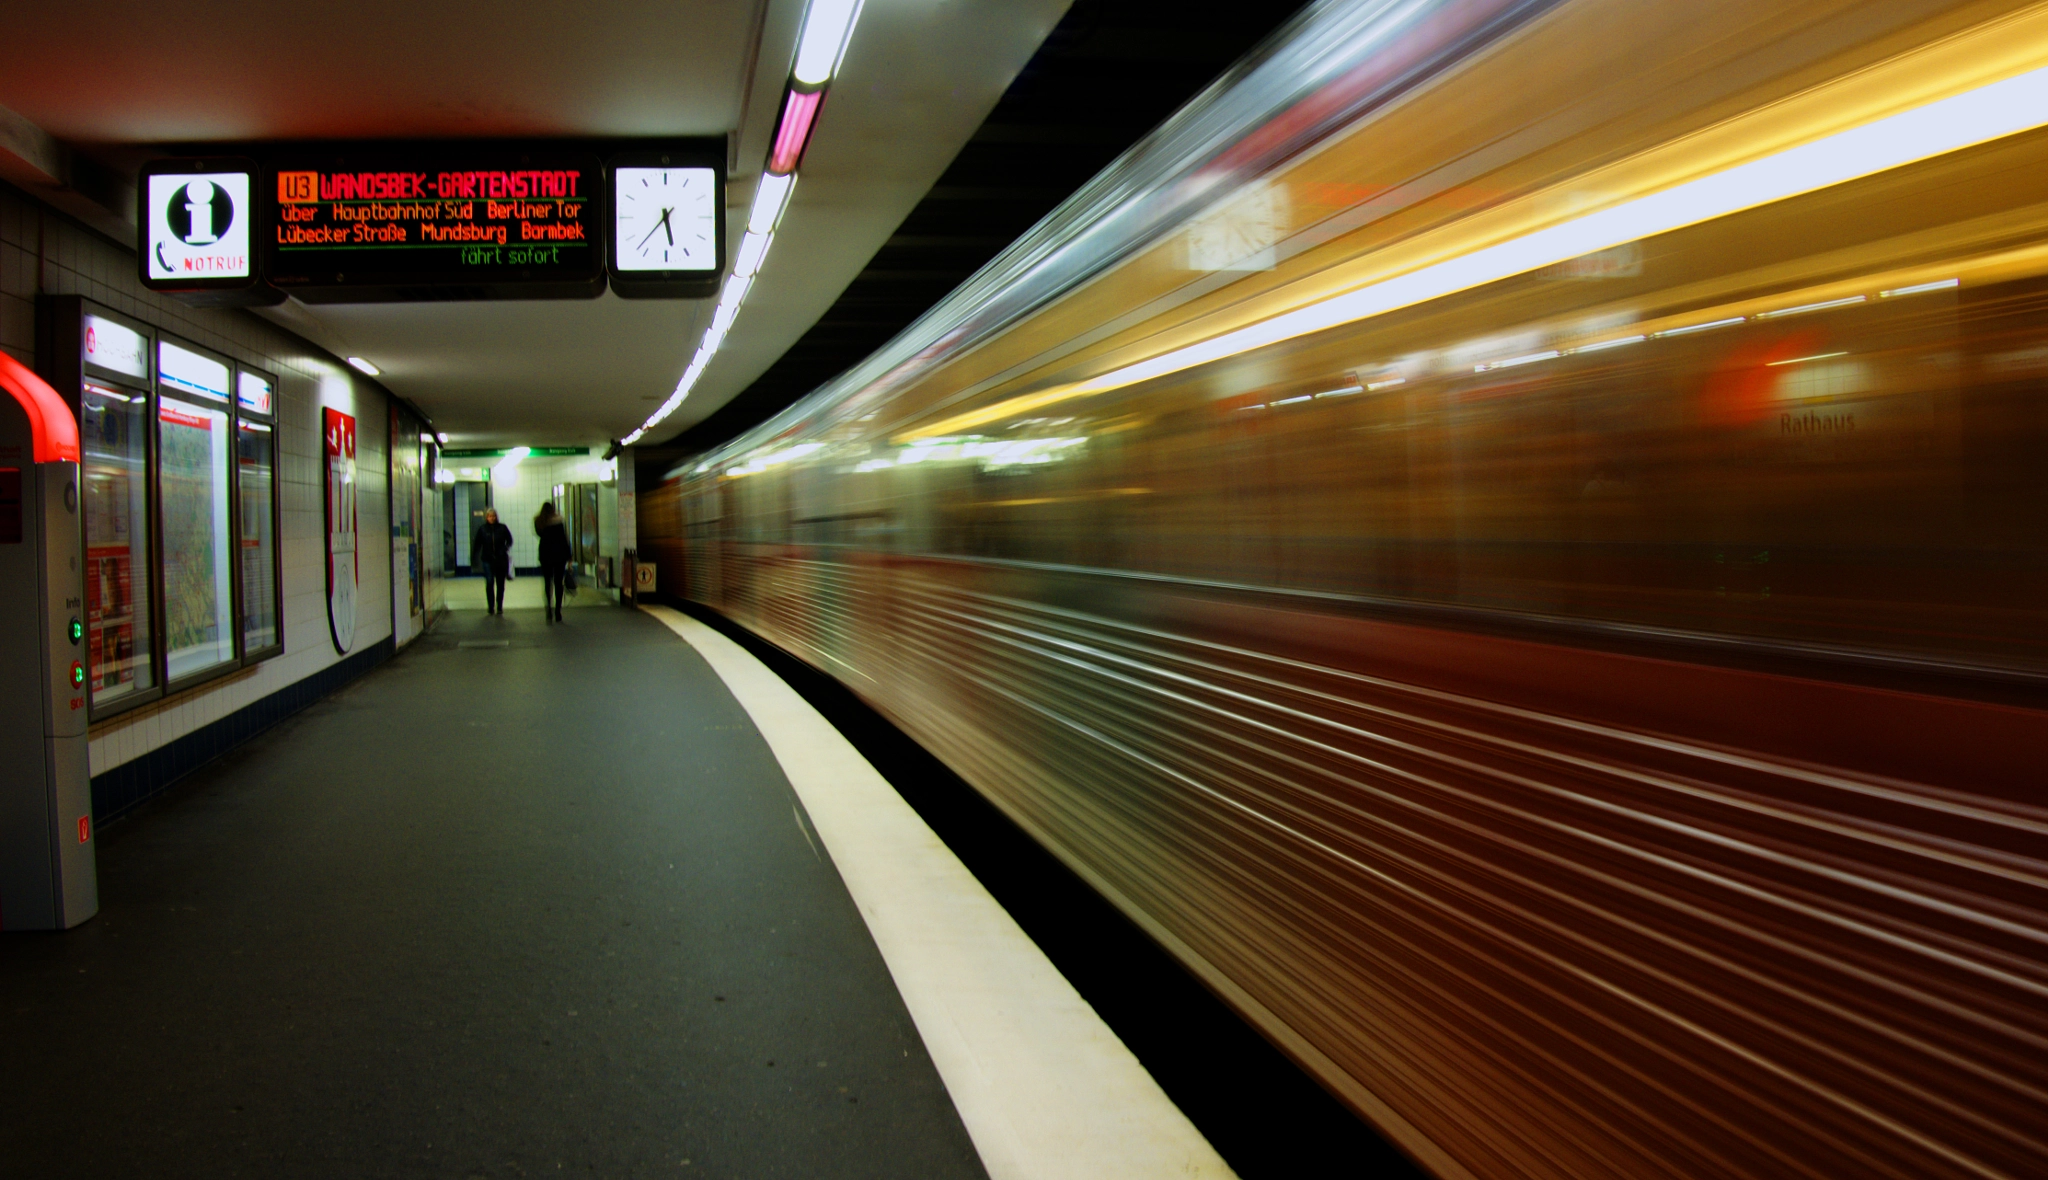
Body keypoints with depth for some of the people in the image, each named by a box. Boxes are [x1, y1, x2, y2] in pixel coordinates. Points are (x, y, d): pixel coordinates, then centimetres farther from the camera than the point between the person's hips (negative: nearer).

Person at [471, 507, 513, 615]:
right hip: (487, 560, -1)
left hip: (501, 560, 1)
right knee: (489, 583, -7)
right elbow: (477, 544, 2)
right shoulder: (482, 529, -1)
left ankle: (499, 607, 18)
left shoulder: (502, 528, -2)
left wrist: (505, 549, -7)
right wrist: (474, 559, -1)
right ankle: (490, 607, -1)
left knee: (500, 584, 8)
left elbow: (509, 541, 9)